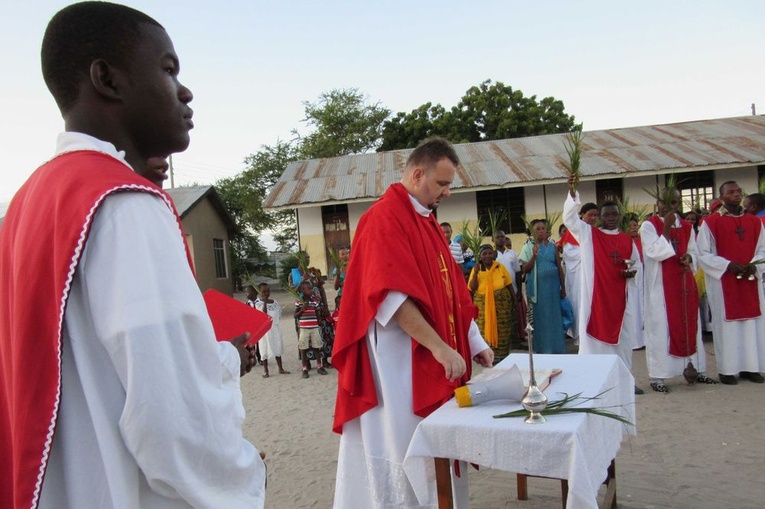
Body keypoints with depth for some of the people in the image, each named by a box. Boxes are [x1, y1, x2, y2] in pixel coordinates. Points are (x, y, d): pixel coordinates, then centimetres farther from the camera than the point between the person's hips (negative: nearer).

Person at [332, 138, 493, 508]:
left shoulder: (427, 220, 14)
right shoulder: (385, 218, -15)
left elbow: (450, 290, 14)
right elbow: (392, 295, -24)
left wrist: (474, 342, 10)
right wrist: (440, 346, -25)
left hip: (428, 358, 9)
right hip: (400, 358, -9)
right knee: (403, 450, 1)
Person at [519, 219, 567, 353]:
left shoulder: (552, 246, 6)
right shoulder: (528, 247, 1)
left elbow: (560, 267, 8)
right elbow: (525, 270, -3)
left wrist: (563, 287, 5)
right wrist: (534, 255, -16)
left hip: (553, 285, 2)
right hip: (537, 286, -1)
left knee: (554, 315, 5)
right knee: (540, 316, 3)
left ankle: (556, 348, 17)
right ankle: (541, 348, 13)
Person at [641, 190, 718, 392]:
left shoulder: (686, 227, 11)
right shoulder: (648, 225, -5)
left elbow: (694, 251, 14)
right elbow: (655, 252, -15)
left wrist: (689, 257, -8)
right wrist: (666, 228, -18)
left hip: (684, 283, 6)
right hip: (660, 285, -5)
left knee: (690, 325, 10)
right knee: (660, 327, -5)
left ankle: (695, 369, 21)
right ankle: (657, 375, -1)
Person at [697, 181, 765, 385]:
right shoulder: (710, 223, -4)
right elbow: (703, 254, -5)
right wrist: (728, 265, -15)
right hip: (723, 282, -4)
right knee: (726, 325, 0)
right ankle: (727, 369, 7)